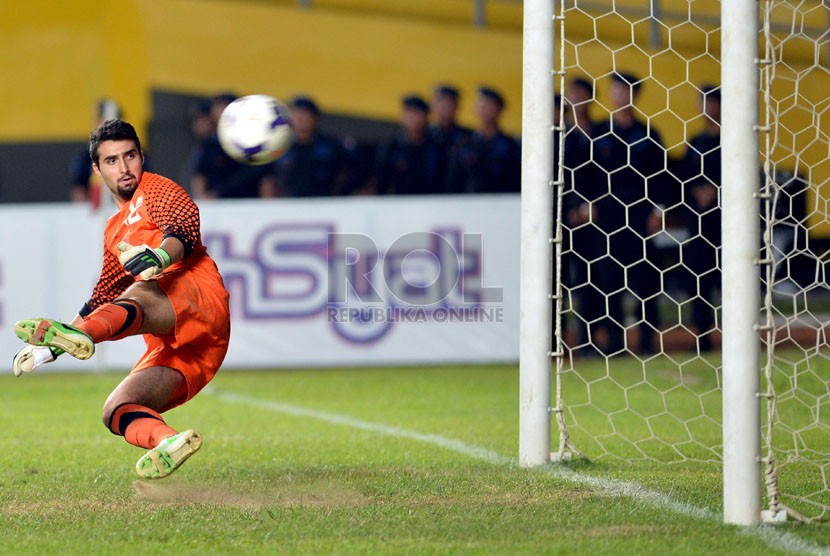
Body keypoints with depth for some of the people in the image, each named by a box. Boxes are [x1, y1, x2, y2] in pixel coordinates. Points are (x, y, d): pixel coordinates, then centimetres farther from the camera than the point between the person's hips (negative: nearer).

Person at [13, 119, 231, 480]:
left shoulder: (155, 190, 12)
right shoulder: (114, 231, 34)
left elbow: (185, 223, -10)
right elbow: (103, 299, 40)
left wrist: (161, 256, -33)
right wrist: (50, 350, 34)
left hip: (198, 294, -9)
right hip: (170, 347, 9)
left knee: (140, 293, -41)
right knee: (116, 411, -12)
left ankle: (80, 336, -71)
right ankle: (168, 441, -43)